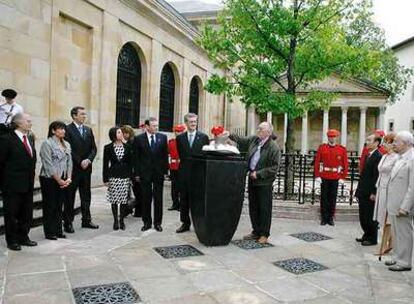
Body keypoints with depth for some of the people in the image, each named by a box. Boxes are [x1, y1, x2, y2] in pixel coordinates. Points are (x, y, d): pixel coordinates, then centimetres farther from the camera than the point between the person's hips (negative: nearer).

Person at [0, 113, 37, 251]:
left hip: (28, 184, 7)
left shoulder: (30, 139, 12)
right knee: (11, 213, 6)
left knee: (26, 213, 14)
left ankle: (23, 237, 28)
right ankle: (12, 240, 18)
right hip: (13, 185, -7)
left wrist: (31, 176, 10)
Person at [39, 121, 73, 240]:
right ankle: (49, 232, 13)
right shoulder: (47, 143, -9)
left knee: (59, 206, 11)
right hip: (49, 179, -6)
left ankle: (58, 230, 19)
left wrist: (68, 178, -2)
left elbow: (69, 162, 10)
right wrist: (59, 180, -13)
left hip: (63, 180, 6)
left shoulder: (66, 144, 10)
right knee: (49, 206, 3)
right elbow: (48, 164, -14)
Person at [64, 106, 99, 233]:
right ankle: (68, 222, 11)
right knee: (70, 196, 3)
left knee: (86, 195, 12)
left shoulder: (88, 130, 13)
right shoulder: (68, 129, -7)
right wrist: (80, 162, -14)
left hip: (86, 168, 6)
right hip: (73, 168, -6)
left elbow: (93, 148, 10)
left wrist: (88, 160, -7)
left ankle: (86, 220, 21)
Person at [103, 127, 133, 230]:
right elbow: (105, 164, 1)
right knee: (114, 199, 3)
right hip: (113, 176, -1)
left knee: (124, 199, 3)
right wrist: (105, 178, -3)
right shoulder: (108, 148, 1)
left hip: (125, 176, 1)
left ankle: (122, 220, 15)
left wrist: (131, 176, 2)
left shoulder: (127, 147, 6)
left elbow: (130, 162, 7)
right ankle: (115, 221, 14)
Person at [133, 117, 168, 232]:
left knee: (158, 199, 6)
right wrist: (137, 173, -4)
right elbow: (136, 157, 0)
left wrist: (165, 170, 0)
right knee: (146, 199, 7)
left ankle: (157, 222, 16)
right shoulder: (138, 139, -1)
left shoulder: (162, 137, 3)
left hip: (159, 172, 1)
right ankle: (147, 222, 18)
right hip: (145, 173, -1)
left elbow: (165, 155, 5)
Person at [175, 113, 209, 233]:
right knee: (184, 199, 9)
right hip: (184, 172, 3)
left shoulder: (204, 137, 0)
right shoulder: (180, 137, 7)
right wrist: (185, 163, 5)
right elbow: (180, 154, 11)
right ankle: (185, 223, 20)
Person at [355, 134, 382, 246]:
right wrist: (359, 190, 14)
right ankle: (367, 235, 29)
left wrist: (373, 193, -19)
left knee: (370, 217, 3)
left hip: (370, 194, -8)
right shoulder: (368, 156, 14)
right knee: (363, 216, 15)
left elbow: (377, 176, -18)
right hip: (363, 193, 8)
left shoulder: (378, 156, -14)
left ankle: (373, 239, 15)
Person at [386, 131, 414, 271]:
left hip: (402, 207, -9)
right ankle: (397, 258, 30)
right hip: (394, 205, 9)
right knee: (396, 233, 18)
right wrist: (391, 204, 16)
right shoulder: (400, 159, 13)